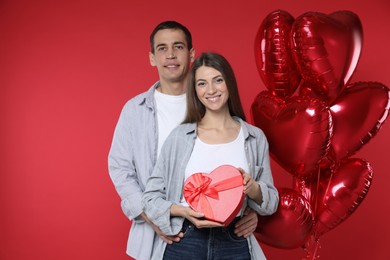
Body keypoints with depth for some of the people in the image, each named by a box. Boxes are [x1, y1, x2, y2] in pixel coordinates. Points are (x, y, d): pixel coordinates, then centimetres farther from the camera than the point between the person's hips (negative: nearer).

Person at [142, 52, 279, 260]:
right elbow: (151, 197, 1)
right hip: (184, 242, -1)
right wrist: (184, 211, -16)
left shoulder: (255, 137, 2)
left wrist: (252, 189, -13)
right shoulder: (179, 136, -1)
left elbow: (271, 202, 7)